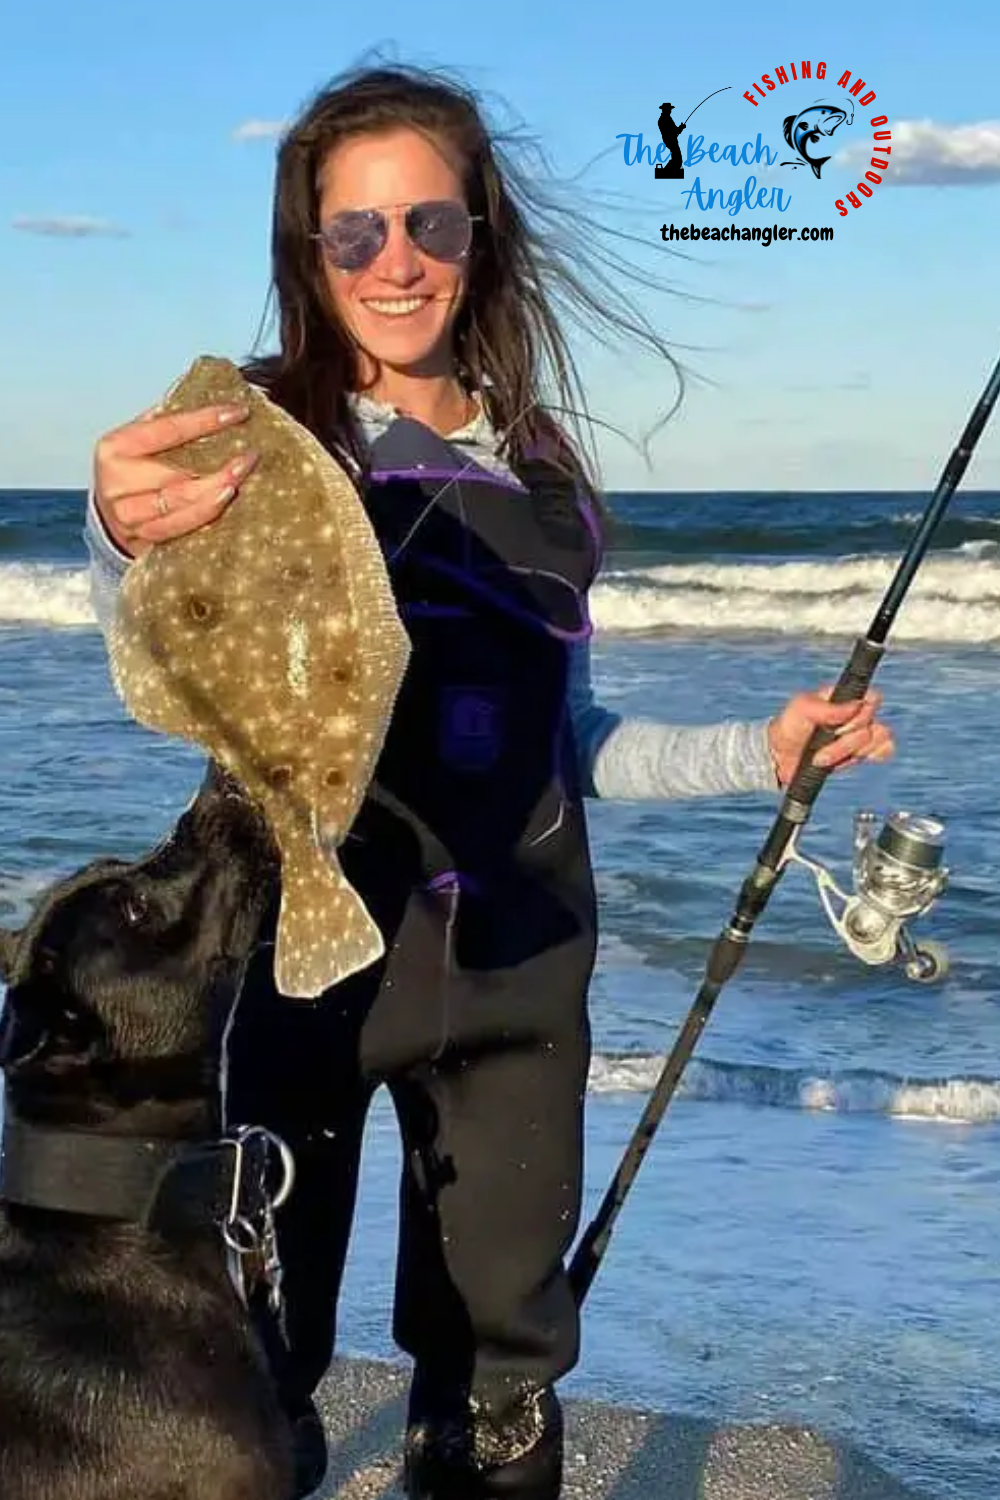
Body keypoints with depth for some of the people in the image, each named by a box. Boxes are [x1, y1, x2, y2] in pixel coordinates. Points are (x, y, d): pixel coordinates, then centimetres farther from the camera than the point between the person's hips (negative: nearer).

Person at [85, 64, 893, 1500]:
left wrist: (755, 751, 6)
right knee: (261, 1350, 5)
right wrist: (127, 538, -50)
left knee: (503, 1356, 16)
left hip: (515, 963, 4)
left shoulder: (540, 466, 9)